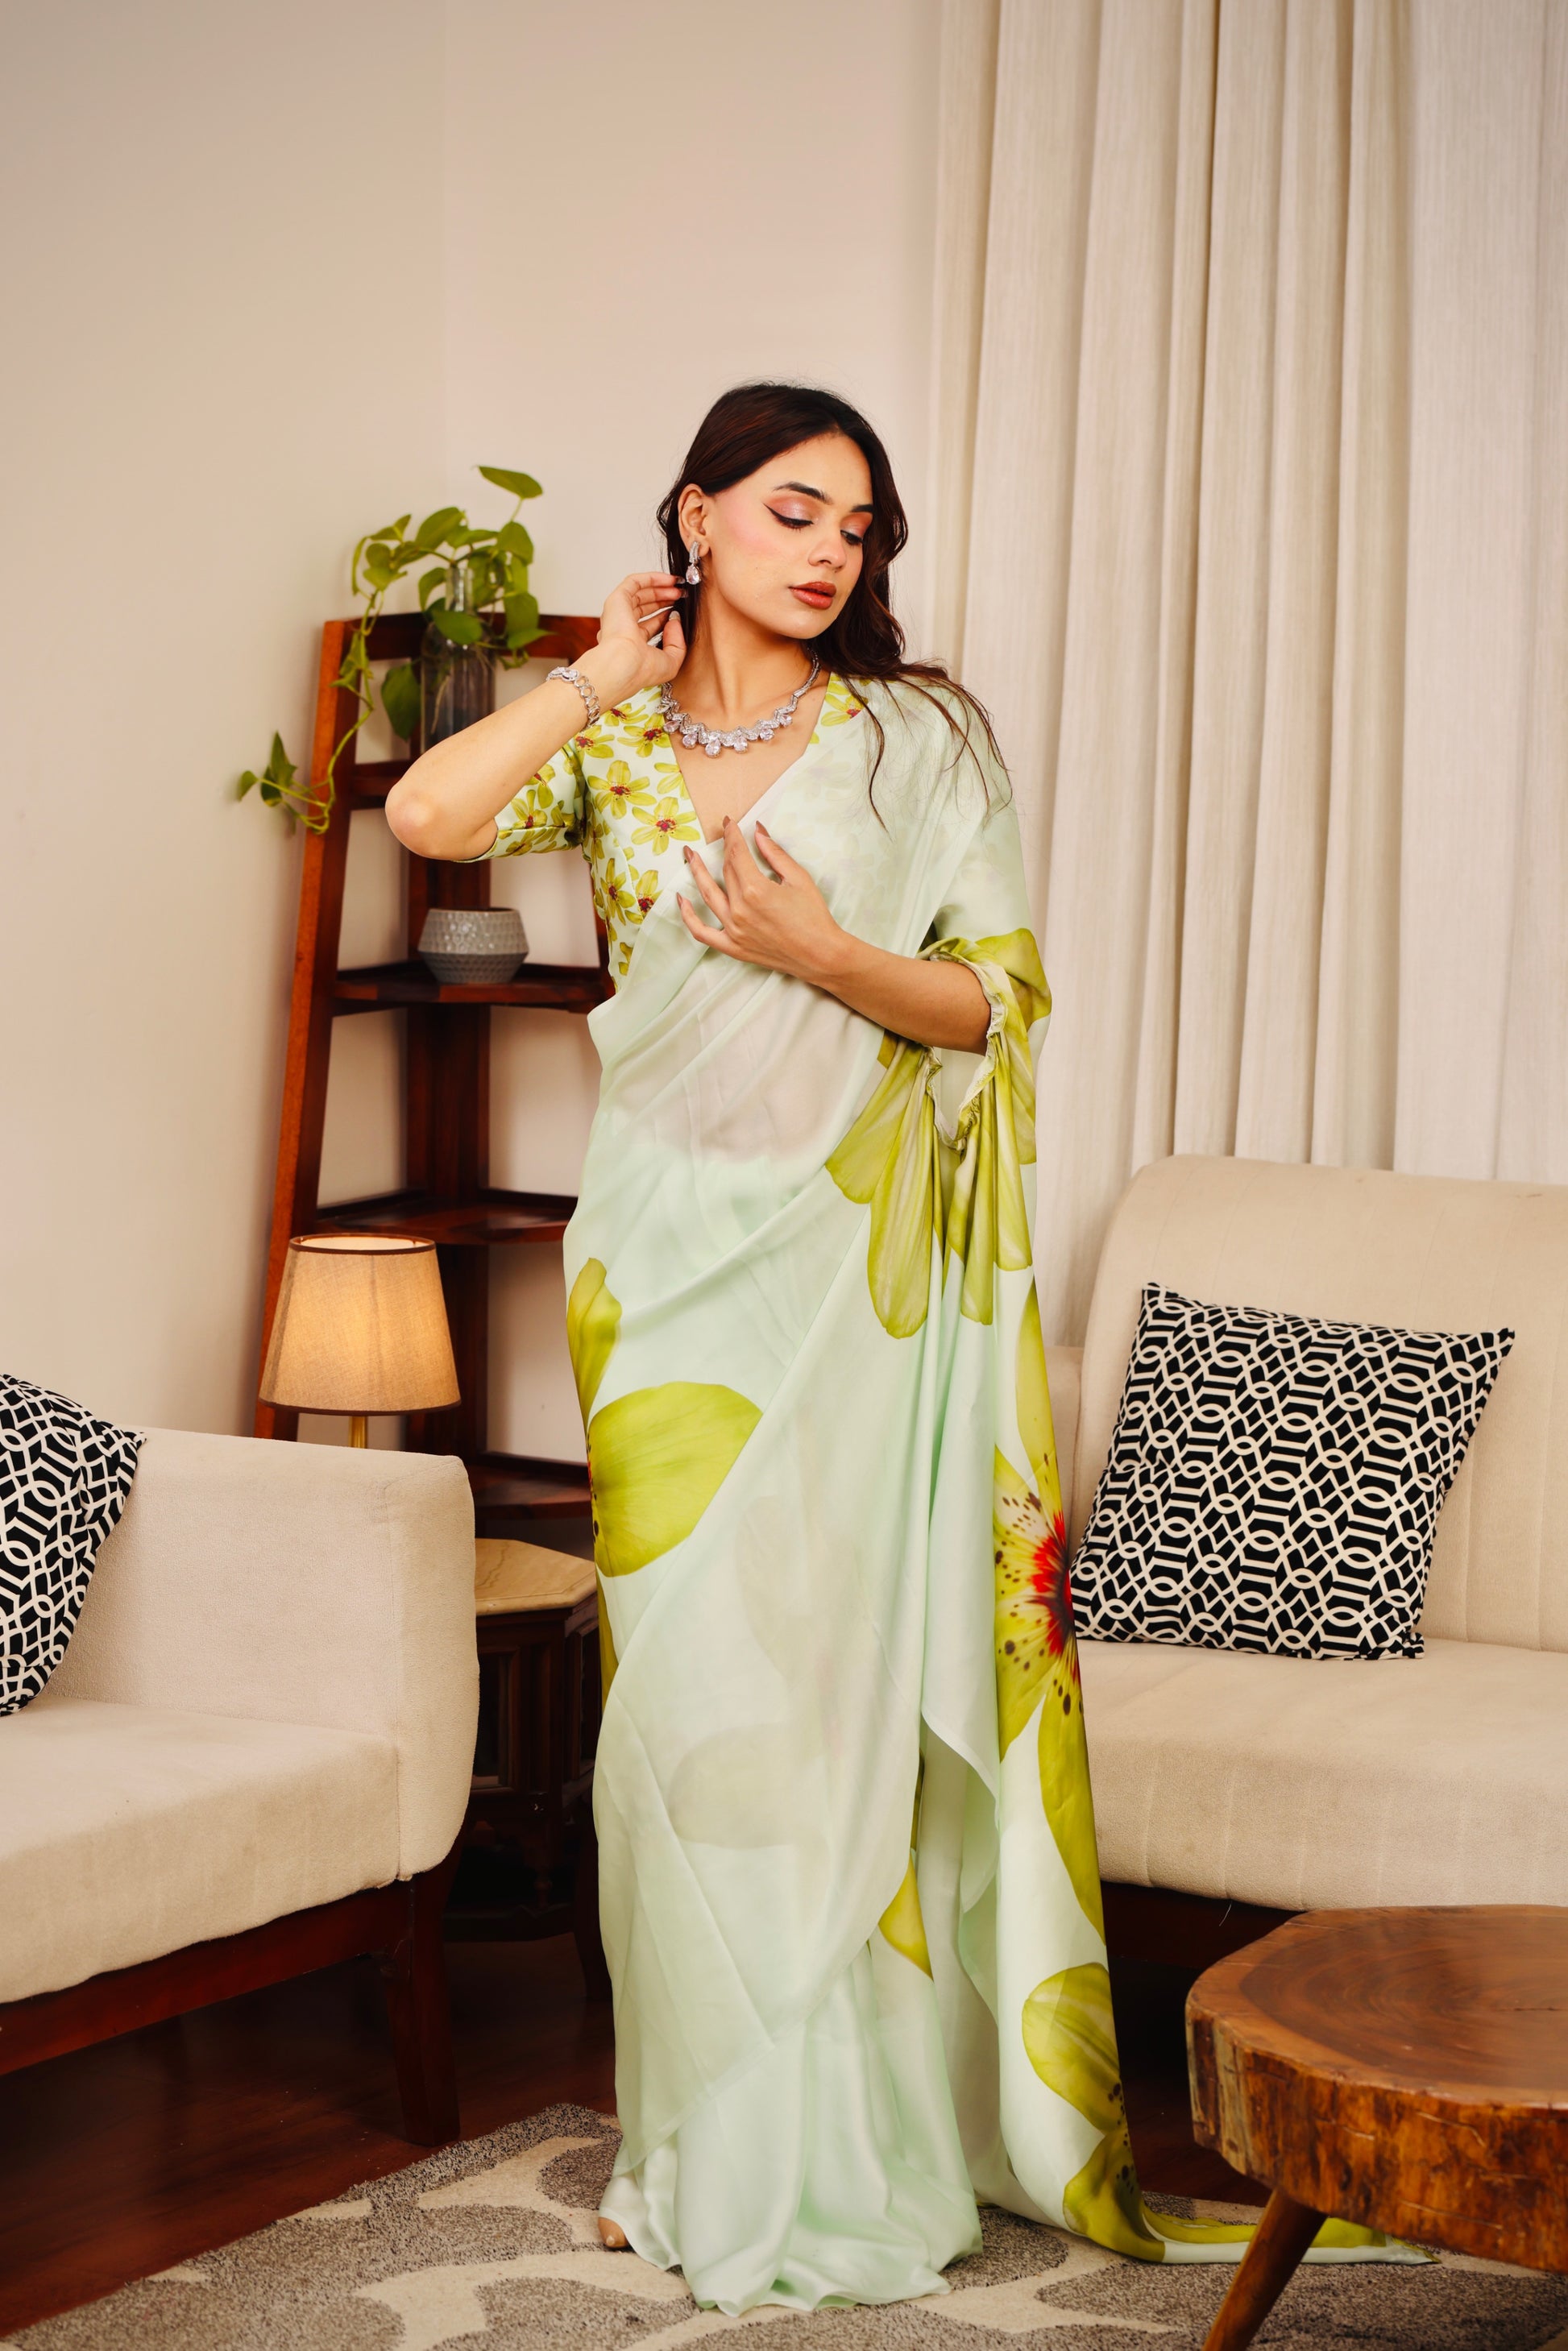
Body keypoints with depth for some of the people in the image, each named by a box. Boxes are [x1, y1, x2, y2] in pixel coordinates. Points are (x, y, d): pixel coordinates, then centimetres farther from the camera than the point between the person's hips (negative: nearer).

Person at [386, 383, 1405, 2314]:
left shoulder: (918, 735, 3)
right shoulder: (616, 742, 9)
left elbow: (1002, 1000, 0)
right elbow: (429, 814, -9)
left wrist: (821, 952, -15)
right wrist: (608, 681, -2)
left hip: (849, 1259, -2)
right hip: (669, 1261, 2)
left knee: (832, 1670, -3)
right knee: (679, 1676, 4)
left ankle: (838, 2151, 9)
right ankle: (704, 2136, 16)